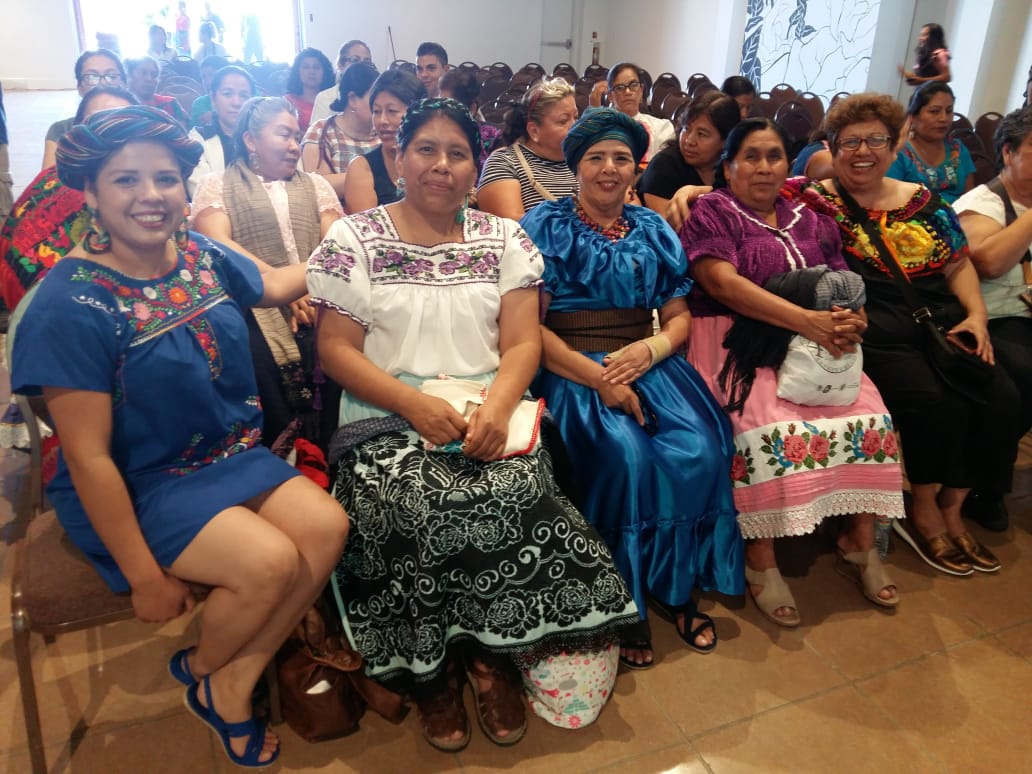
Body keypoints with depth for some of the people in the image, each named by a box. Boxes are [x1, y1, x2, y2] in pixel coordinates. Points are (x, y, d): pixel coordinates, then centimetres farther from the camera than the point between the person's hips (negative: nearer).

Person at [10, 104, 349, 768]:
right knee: (271, 561, -24)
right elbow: (88, 456, -19)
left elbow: (272, 285, 20)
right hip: (137, 486, -6)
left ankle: (236, 680, 7)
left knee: (327, 525, -15)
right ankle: (199, 669, 12)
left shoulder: (200, 255, -3)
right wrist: (145, 577, -16)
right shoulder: (71, 306, -21)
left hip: (231, 455, 7)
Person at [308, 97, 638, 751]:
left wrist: (496, 408, -17)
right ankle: (431, 674, -4)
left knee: (516, 496, -28)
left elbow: (523, 342, 4)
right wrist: (416, 405, -16)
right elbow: (336, 349, -1)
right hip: (389, 417, -1)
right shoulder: (354, 239, 7)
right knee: (417, 508, -30)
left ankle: (494, 657, -4)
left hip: (488, 412, 2)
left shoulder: (504, 239, 12)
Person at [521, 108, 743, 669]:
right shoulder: (546, 225, 5)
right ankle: (624, 603, -10)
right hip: (572, 368, -3)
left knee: (700, 449, -24)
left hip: (648, 364, 4)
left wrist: (648, 350, -10)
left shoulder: (652, 230, 18)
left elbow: (678, 316, 14)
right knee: (626, 455, -31)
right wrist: (598, 379, -16)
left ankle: (678, 586, -1)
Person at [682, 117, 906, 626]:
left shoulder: (810, 221, 18)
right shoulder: (711, 212, 2)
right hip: (736, 344, -5)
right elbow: (723, 282, -14)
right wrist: (808, 320, -22)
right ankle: (760, 560, -14)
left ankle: (859, 544, 2)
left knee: (870, 418, -17)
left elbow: (846, 286, 13)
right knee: (773, 429, -30)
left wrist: (851, 319, -13)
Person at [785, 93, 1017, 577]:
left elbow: (959, 265, 18)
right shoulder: (816, 200, 4)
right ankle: (923, 513, 1)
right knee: (936, 402, -26)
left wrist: (976, 316, 4)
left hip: (941, 324, 6)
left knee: (1000, 398, -13)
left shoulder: (923, 202, 17)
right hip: (873, 332, -6)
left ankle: (952, 509, 7)